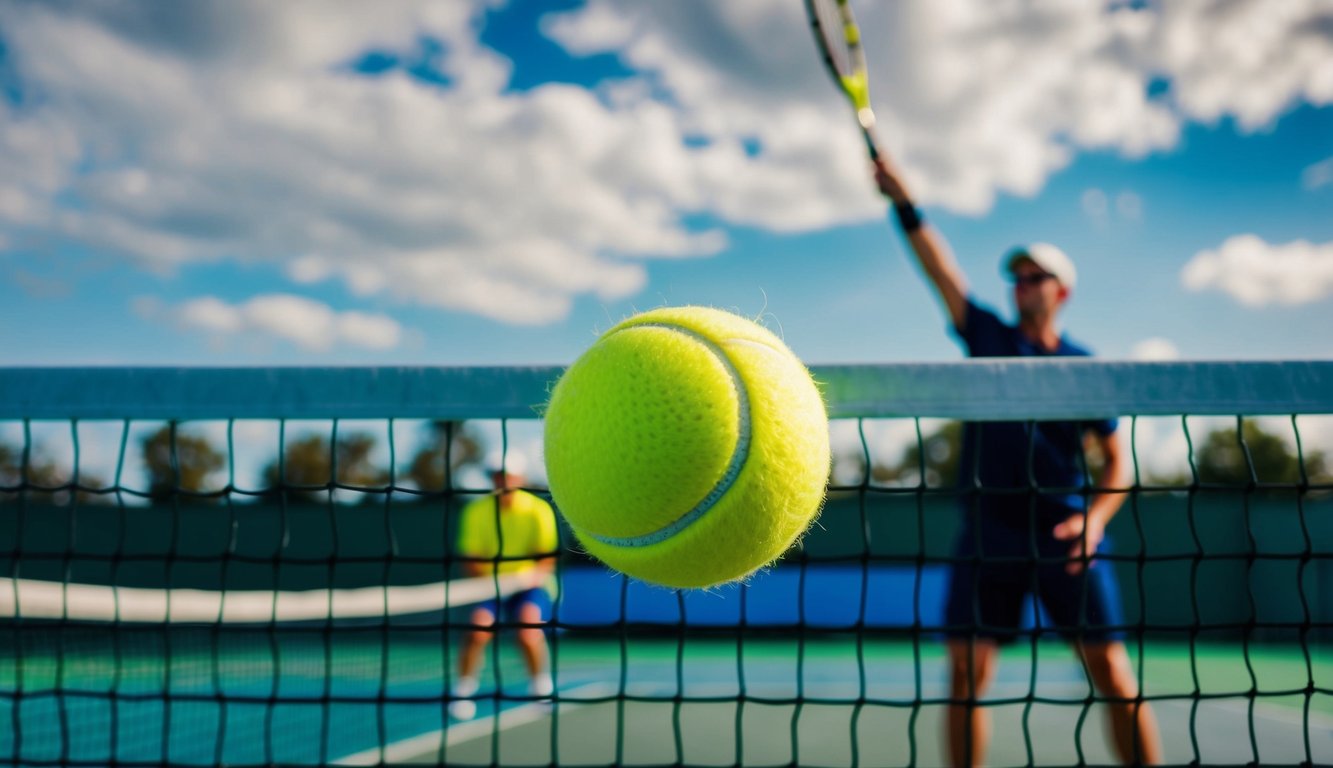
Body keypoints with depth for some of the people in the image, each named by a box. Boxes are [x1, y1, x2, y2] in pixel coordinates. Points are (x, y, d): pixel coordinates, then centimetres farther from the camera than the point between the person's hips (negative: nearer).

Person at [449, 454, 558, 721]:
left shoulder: (539, 511, -7)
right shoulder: (476, 511, -4)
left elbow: (548, 560, -5)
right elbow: (470, 560, -2)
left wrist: (535, 574, -28)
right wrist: (490, 574, -23)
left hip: (530, 585, -1)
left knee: (529, 629, -28)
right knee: (479, 626, -25)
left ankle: (541, 687, -2)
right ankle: (462, 691, -3)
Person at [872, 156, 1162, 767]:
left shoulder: (1084, 367, 7)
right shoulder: (988, 337, 11)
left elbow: (1117, 458, 8)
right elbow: (939, 266, 2)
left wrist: (1095, 516, -10)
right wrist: (902, 200, -8)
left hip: (1063, 536, -1)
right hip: (988, 536, 1)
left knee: (1113, 672, -4)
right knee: (967, 673, -4)